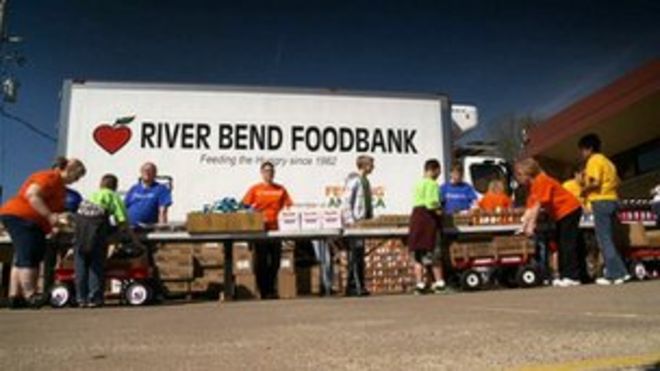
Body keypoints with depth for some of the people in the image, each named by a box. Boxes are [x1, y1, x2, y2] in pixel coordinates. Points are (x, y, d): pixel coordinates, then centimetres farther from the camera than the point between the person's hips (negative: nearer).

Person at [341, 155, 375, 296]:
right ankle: (355, 286, -5)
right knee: (356, 254, -9)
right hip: (354, 223, -9)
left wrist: (371, 219, 18)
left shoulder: (365, 181, 17)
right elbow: (345, 202, -15)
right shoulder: (353, 180, -10)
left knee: (359, 254, 9)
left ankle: (353, 286, 15)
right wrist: (350, 221, -19)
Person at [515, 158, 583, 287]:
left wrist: (531, 225, -24)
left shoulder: (542, 181, -21)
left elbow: (537, 205, -25)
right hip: (561, 214, 10)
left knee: (567, 244, -11)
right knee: (562, 244, 10)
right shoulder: (533, 186, 8)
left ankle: (572, 277, -9)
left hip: (569, 210, -10)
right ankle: (564, 276, 15)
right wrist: (524, 226, -3)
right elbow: (530, 208, 4)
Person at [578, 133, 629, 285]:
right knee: (608, 239, 13)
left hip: (601, 201, -9)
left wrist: (584, 190, -4)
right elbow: (616, 182, 19)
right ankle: (620, 272, 11)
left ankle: (614, 274, -5)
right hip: (612, 199, 9)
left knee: (604, 239, -5)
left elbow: (595, 182, -19)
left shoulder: (594, 160, -7)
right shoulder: (607, 161, 21)